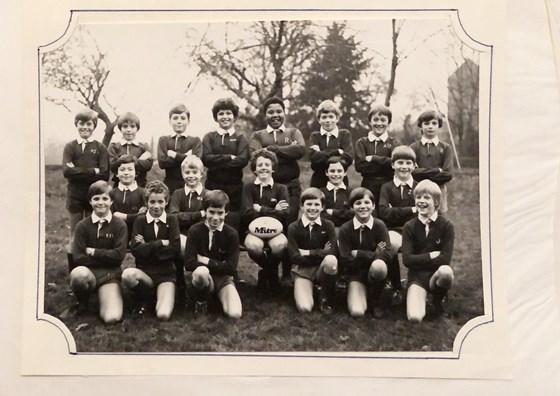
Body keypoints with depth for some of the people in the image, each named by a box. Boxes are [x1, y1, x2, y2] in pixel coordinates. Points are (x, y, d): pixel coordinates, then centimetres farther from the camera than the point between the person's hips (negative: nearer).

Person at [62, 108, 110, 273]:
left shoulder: (100, 148, 2)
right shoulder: (70, 146, 3)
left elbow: (104, 175, -7)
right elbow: (66, 171, -11)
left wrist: (78, 172, -12)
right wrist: (92, 171, -15)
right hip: (75, 197, 0)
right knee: (75, 235, 7)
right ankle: (72, 272, 14)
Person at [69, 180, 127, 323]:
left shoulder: (119, 225, 0)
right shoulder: (82, 226, 1)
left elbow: (119, 255, -8)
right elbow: (78, 257, -6)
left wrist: (94, 252, -6)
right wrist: (105, 257, -7)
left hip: (109, 274, -1)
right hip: (87, 271, 1)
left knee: (112, 318, -22)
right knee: (77, 273, -39)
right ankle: (83, 303, -4)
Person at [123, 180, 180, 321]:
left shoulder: (172, 220, 3)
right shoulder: (140, 221, 3)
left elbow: (175, 250, -9)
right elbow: (136, 250, -10)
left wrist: (147, 246, -9)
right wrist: (161, 243, -12)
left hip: (166, 273, -1)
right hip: (144, 271, 1)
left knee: (163, 315, -24)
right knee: (127, 275, -36)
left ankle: (158, 296, 13)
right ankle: (144, 299, -3)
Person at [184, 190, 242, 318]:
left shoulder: (232, 234, -8)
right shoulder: (195, 230, -10)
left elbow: (231, 268, -13)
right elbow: (189, 263, -17)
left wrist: (206, 261, -13)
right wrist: (218, 265, -16)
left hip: (223, 278, 0)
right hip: (204, 278, 0)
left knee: (234, 314, -26)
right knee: (201, 271, -39)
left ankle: (218, 295, 8)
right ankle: (201, 301, -6)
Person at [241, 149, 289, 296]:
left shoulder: (281, 188, 9)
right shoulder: (248, 188, 8)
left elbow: (284, 215, -7)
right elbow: (247, 213, -7)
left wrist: (260, 209, -6)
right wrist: (273, 211, -6)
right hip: (254, 230, 0)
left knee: (280, 244, -37)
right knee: (253, 245, -38)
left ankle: (267, 272, -1)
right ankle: (271, 272, -2)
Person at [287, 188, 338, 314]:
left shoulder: (328, 225, -3)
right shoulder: (294, 227, -5)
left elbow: (332, 251, -17)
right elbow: (295, 257, -13)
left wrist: (308, 253, -14)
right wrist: (321, 254, -12)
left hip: (322, 269, 1)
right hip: (302, 270, -1)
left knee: (331, 259, -35)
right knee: (304, 308, -24)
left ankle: (324, 298, -10)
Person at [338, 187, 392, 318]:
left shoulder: (379, 225, -10)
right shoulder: (345, 229, -10)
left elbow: (386, 256, -20)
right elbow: (345, 260, -15)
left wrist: (358, 254, -17)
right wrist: (373, 255, -16)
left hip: (375, 271, 0)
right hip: (356, 273, 0)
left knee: (379, 265, -37)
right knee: (357, 312, -24)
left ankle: (376, 301, -7)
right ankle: (364, 291, 14)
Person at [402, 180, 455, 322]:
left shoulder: (446, 226, -5)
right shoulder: (409, 227, -1)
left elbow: (445, 259, -14)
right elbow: (407, 260, -10)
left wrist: (419, 260, -9)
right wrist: (430, 256, -11)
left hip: (437, 274, 0)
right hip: (417, 276, 0)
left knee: (445, 271, -39)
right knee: (415, 318, -24)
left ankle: (438, 297, -3)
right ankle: (422, 296, 13)